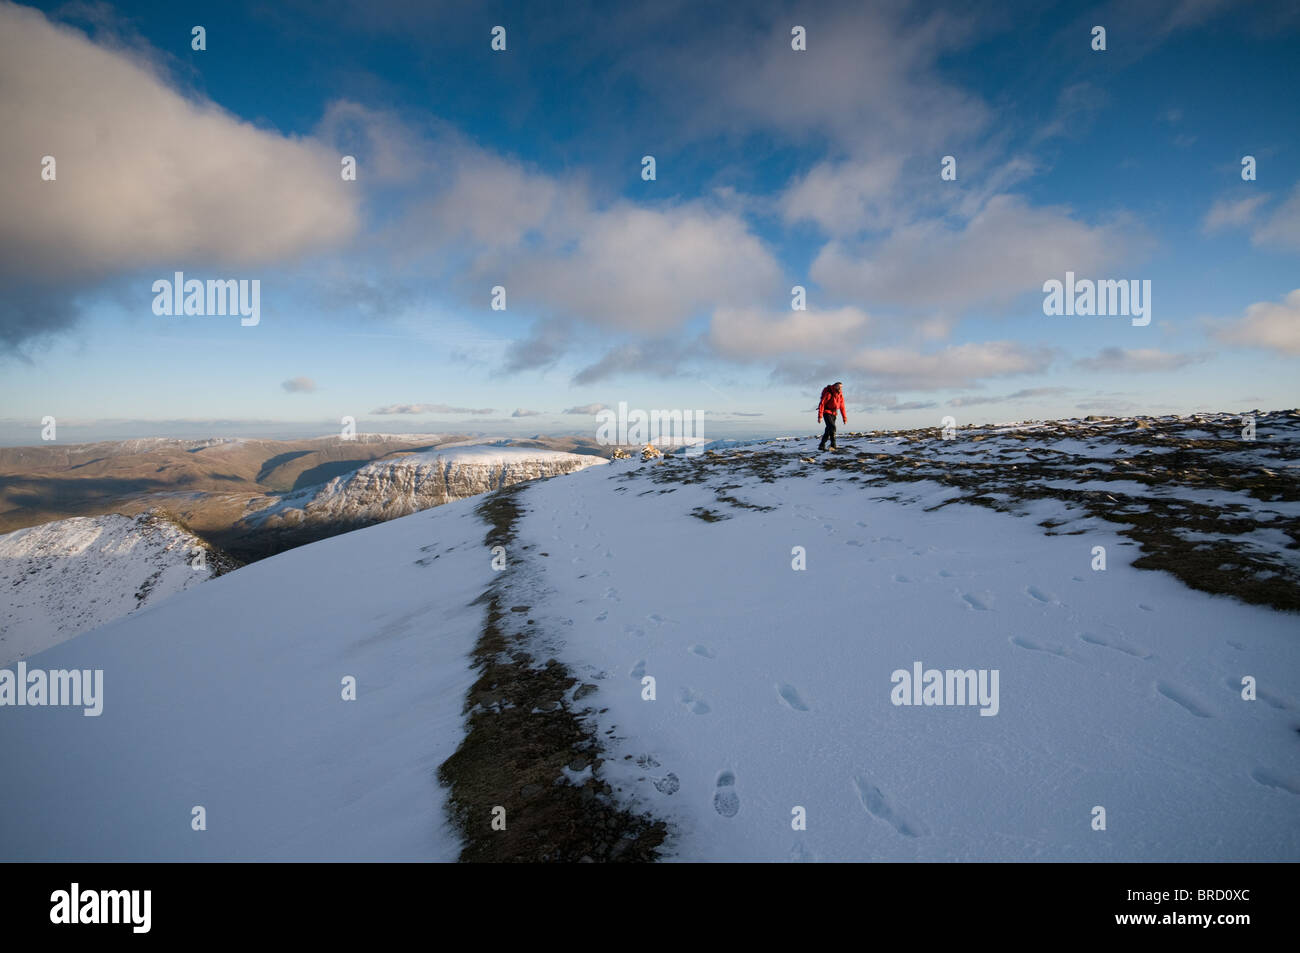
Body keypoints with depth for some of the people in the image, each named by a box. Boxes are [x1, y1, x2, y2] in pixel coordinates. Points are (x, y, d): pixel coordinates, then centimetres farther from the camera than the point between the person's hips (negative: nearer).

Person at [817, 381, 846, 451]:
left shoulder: (840, 395, 3)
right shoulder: (829, 393, -18)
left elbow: (842, 407, 9)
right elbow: (822, 404, -19)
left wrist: (844, 418, 6)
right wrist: (820, 416, -24)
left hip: (833, 413, 7)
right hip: (826, 412, -7)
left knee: (829, 429, 5)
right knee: (832, 427, -20)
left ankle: (822, 445, 11)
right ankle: (833, 445, -19)